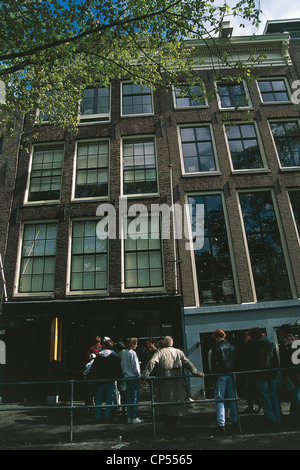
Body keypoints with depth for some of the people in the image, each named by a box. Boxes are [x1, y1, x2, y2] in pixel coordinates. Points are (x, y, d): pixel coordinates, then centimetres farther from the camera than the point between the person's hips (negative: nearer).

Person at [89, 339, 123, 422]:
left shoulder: (98, 356, -1)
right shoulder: (114, 356, -4)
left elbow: (93, 368, 0)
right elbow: (118, 368, -5)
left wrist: (93, 376, 8)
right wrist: (119, 377, 1)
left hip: (100, 379, 1)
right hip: (111, 379, -1)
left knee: (98, 398, 11)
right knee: (109, 398, 8)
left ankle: (97, 417, 11)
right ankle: (107, 417, 8)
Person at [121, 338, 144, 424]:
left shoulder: (124, 353, 8)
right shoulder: (132, 353, -15)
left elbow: (122, 364, 14)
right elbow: (135, 365, -15)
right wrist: (139, 374, -4)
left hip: (127, 377, 8)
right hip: (134, 378, -8)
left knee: (129, 397, 12)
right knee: (135, 397, -2)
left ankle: (129, 417, 18)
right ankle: (134, 418, 1)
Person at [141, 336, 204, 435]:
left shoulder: (160, 352, 1)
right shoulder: (179, 352, 9)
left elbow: (151, 363, -10)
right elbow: (187, 363, 5)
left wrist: (145, 375, -12)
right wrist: (196, 373, 8)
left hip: (164, 381, -2)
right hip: (177, 381, 2)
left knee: (165, 404, 7)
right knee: (176, 403, 12)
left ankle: (167, 428, 11)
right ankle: (173, 427, 19)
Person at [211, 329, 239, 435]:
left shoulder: (216, 347, -8)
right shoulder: (232, 347, 9)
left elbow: (214, 364, -11)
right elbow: (236, 361, 12)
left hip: (221, 375, -6)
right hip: (231, 374, 6)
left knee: (220, 400, -1)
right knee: (232, 398, 15)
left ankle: (221, 424, -3)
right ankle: (235, 421, 21)